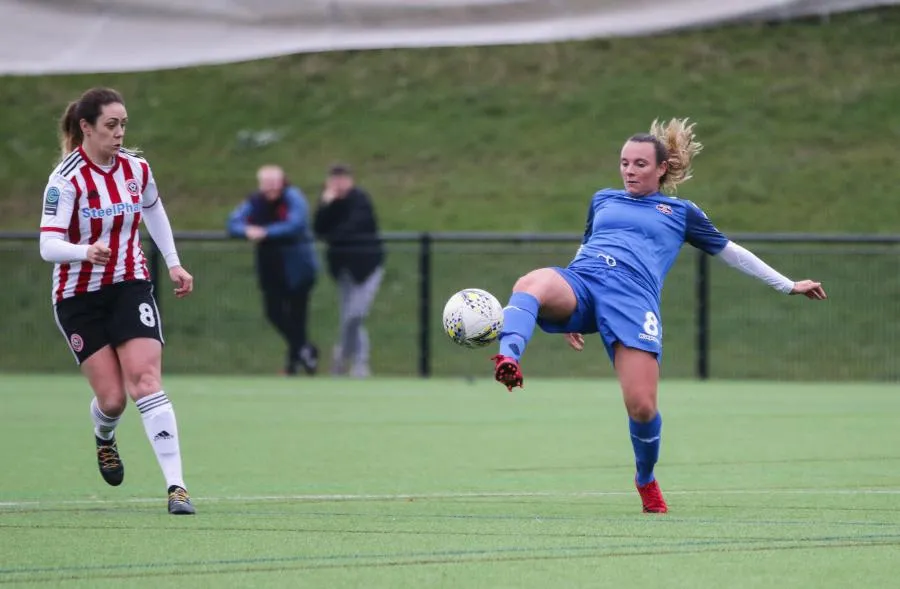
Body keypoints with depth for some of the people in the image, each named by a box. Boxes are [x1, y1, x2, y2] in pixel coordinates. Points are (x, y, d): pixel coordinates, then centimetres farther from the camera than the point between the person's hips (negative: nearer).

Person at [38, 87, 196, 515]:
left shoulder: (136, 169, -1)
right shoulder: (66, 179, -16)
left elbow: (154, 211, 21)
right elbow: (48, 245, -24)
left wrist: (173, 263, 20)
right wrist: (86, 252, -43)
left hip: (131, 287, 3)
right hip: (79, 298, -3)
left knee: (145, 382, -15)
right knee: (112, 397, -4)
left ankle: (176, 486, -21)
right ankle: (104, 438, 35)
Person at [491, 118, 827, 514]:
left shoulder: (680, 212, 21)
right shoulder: (603, 200, 28)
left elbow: (730, 252, 28)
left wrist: (789, 287, 28)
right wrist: (568, 310, 34)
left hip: (633, 299, -2)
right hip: (580, 282, 2)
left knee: (641, 407, -14)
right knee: (531, 284, -37)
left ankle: (646, 479, 17)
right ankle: (508, 358, -63)